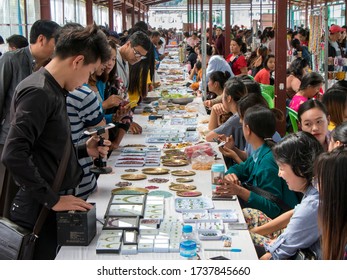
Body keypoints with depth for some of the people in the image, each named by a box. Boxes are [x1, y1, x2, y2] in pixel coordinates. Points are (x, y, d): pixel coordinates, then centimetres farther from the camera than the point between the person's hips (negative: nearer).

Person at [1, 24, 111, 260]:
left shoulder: (53, 91, 11)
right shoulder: (38, 92, -18)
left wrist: (85, 150, 8)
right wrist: (53, 200, -22)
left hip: (58, 205, 9)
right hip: (41, 212, -9)